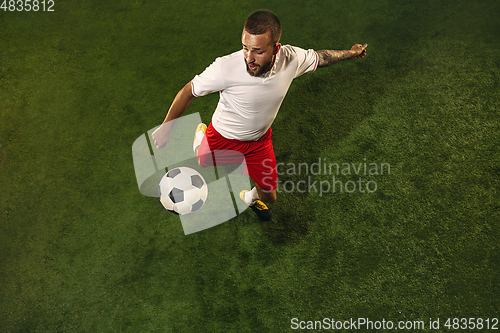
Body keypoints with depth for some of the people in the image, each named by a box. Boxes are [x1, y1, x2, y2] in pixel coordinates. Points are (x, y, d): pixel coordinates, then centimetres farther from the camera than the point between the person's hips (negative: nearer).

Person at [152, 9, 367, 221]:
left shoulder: (292, 58, -28)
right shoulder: (226, 67, -38)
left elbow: (319, 57, -4)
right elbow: (189, 91, -23)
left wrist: (351, 53, 11)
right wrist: (165, 128, -18)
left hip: (259, 140, 3)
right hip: (222, 139, -2)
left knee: (269, 196, 13)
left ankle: (250, 198, 51)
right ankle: (201, 135, 55)